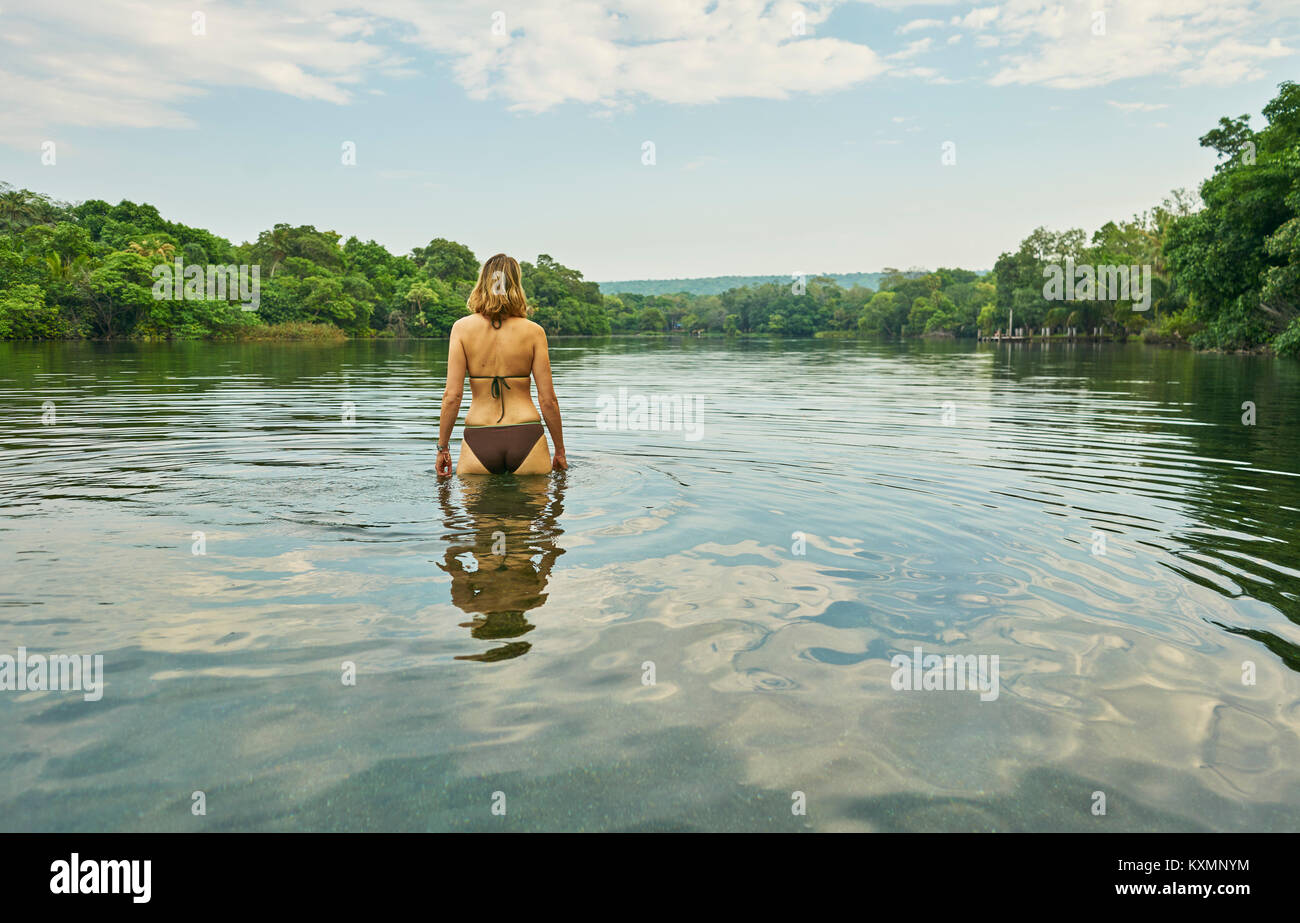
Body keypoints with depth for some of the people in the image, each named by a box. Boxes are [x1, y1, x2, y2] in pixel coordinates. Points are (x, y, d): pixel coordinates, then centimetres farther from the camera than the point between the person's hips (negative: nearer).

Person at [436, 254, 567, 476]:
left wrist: (443, 447, 6)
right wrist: (560, 451, 8)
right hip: (526, 437, 0)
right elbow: (548, 399, -3)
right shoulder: (534, 332, -2)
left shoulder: (462, 328, -2)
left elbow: (452, 396, -5)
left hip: (479, 440, 0)